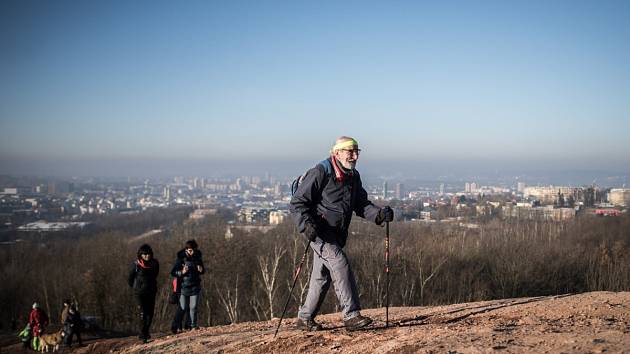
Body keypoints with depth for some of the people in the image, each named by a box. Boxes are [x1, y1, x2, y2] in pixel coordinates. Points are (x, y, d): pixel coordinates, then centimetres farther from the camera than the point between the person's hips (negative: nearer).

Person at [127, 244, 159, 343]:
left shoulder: (155, 263, 1)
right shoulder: (136, 264, -9)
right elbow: (130, 278, 5)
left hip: (151, 291, 4)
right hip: (139, 292, -4)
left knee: (150, 312, 7)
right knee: (143, 313, -11)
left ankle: (145, 332, 25)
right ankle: (143, 335, -8)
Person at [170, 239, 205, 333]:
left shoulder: (198, 257, 4)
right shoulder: (181, 258, -9)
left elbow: (203, 270, 17)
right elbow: (173, 272, -8)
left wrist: (201, 270, -7)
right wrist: (182, 272, -26)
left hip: (195, 286, 3)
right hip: (184, 286, -3)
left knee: (193, 307, 5)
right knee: (182, 308, -3)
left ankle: (193, 325, 15)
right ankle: (175, 327, 6)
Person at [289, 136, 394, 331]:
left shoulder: (353, 176, 9)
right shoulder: (320, 173, -15)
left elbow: (361, 204, 11)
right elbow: (297, 203, -14)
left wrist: (379, 214, -8)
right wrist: (306, 224, -29)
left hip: (337, 234, 8)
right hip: (319, 232, -8)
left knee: (322, 276, 12)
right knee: (340, 263, -20)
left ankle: (305, 317, 25)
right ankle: (351, 315, -18)